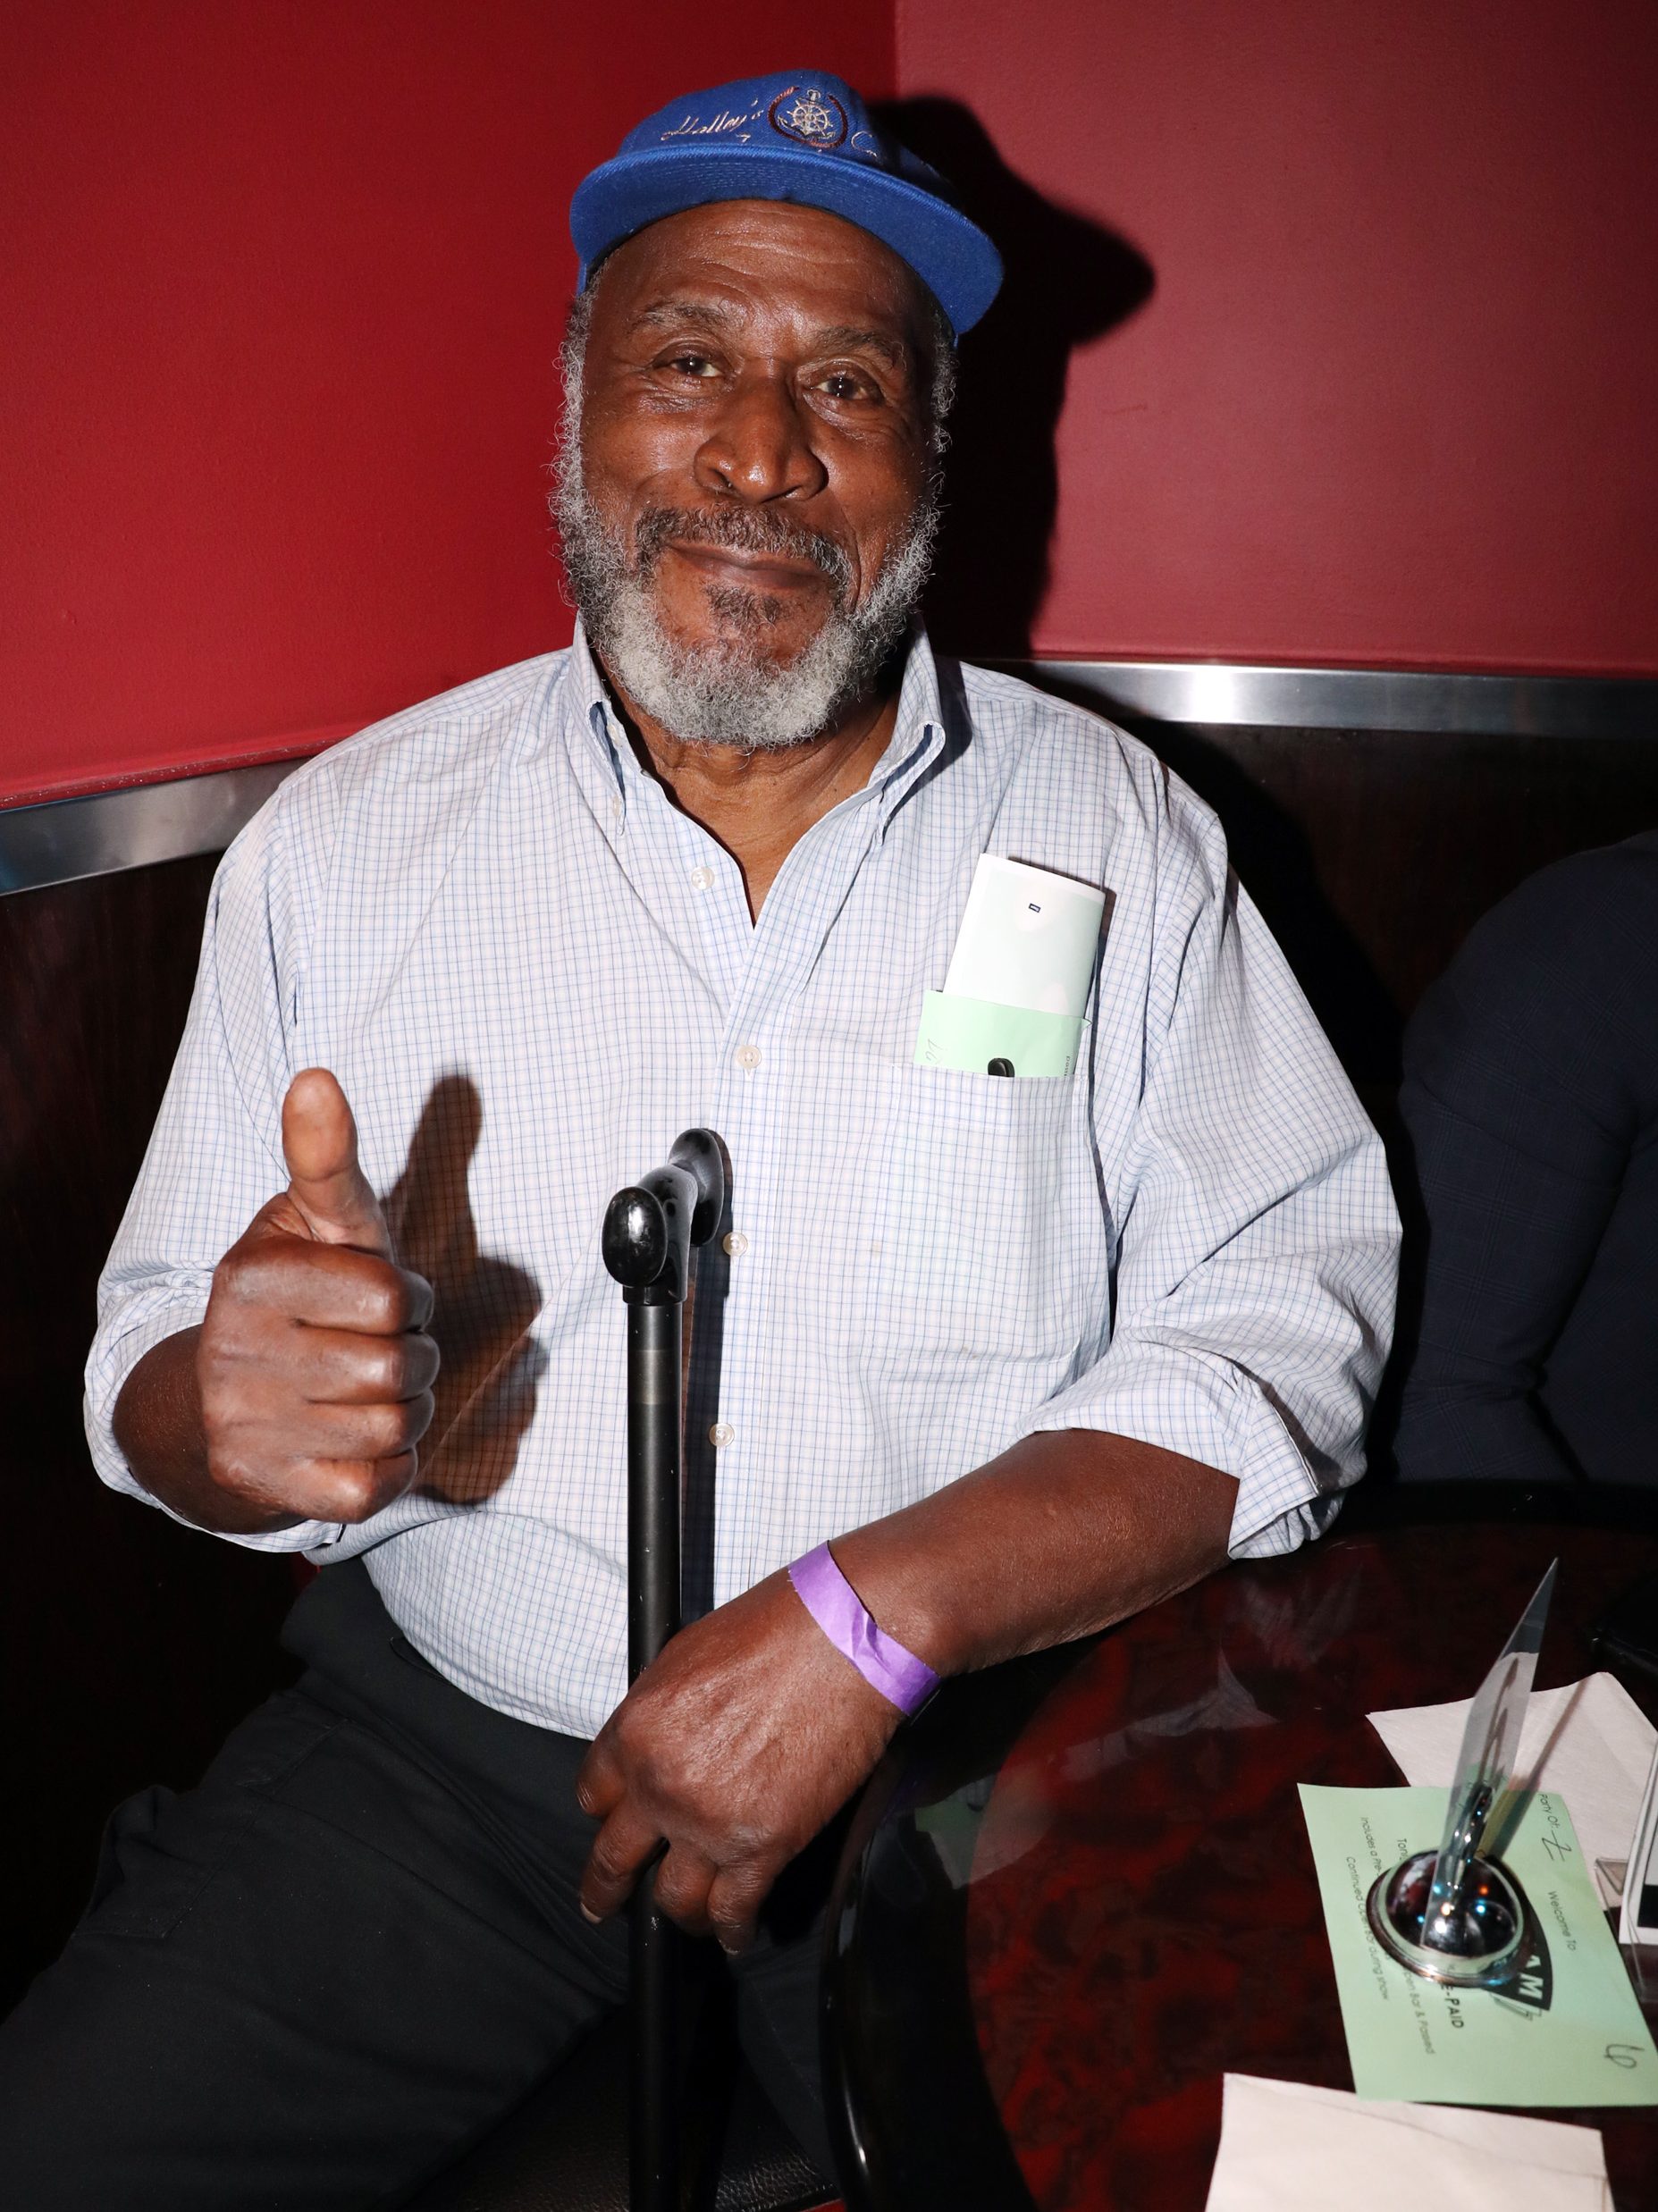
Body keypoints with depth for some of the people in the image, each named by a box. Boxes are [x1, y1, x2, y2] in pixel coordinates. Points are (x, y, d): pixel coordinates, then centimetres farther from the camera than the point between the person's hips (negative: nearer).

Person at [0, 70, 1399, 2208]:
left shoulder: (1116, 839, -2)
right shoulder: (344, 842, 0)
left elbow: (1290, 1316, -8)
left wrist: (866, 1617, -20)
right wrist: (237, 1412, -23)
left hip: (970, 1757, 0)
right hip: (437, 1744, 1)